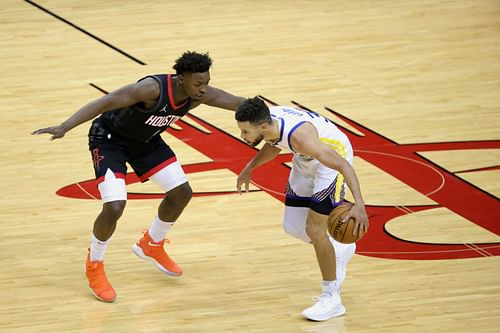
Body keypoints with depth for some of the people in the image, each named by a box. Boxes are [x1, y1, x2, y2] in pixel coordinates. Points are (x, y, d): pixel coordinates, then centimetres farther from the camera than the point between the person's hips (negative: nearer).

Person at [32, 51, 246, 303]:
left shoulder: (199, 94, -18)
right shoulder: (153, 88, -37)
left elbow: (239, 103, -6)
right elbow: (105, 103, -40)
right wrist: (64, 127, -50)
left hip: (145, 140, 7)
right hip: (110, 139, -7)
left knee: (182, 192, 8)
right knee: (114, 207, -20)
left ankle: (151, 245, 33)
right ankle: (94, 266, 6)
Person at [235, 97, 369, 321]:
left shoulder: (298, 135, -41)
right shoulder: (267, 120, -19)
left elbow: (342, 164, -38)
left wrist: (358, 204, -47)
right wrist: (250, 168, 10)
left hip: (335, 157, -8)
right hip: (306, 160, 8)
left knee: (314, 229, -13)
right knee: (292, 227, 9)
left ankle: (332, 299, 1)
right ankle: (339, 251, 38)